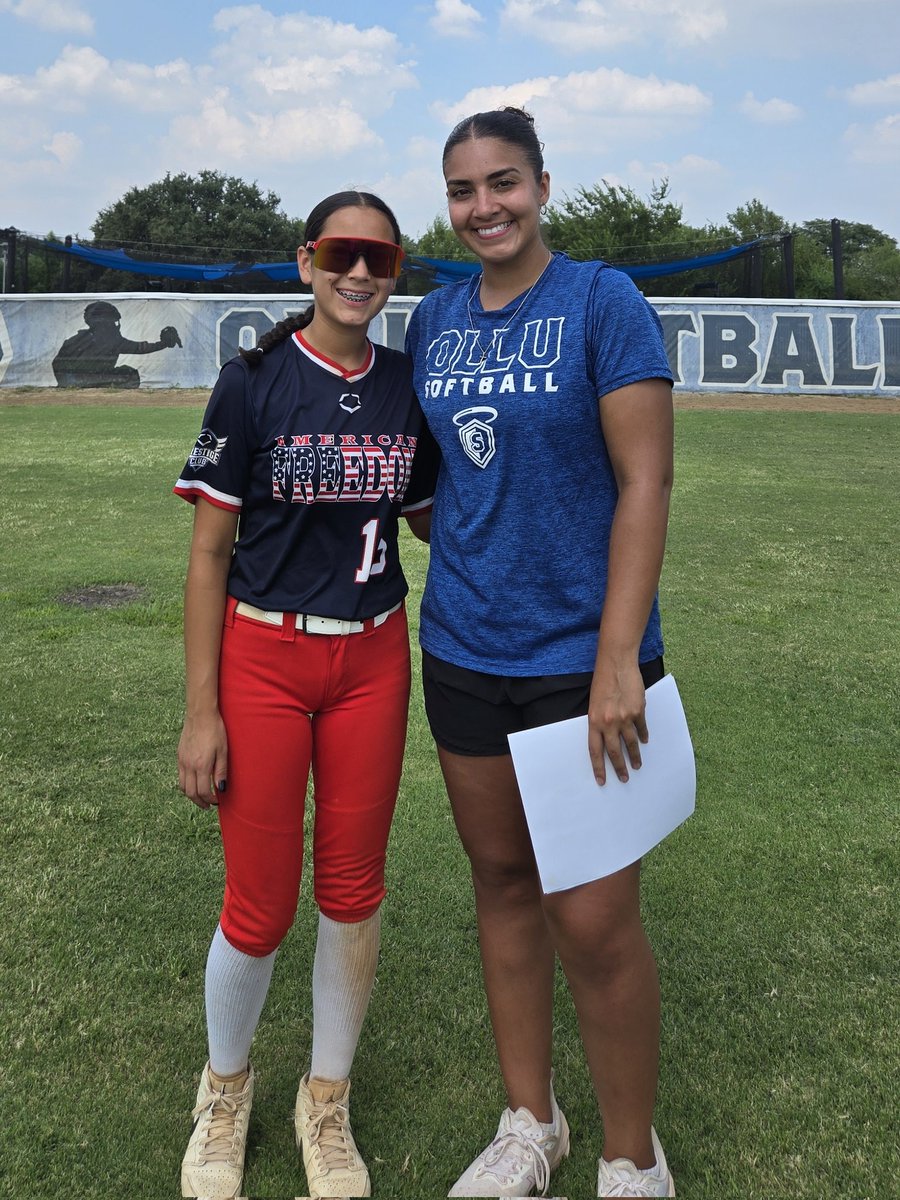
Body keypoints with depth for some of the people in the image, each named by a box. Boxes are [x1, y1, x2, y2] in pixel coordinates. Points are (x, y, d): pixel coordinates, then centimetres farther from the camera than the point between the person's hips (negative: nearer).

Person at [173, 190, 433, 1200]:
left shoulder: (410, 387, 4)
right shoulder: (254, 382, -6)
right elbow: (208, 553, -6)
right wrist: (200, 711, -9)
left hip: (373, 660, 3)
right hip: (261, 658, -3)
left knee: (353, 893, 10)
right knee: (260, 909, 4)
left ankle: (327, 1106, 33)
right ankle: (225, 1090, 34)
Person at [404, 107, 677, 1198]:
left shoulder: (602, 302, -7)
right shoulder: (435, 318, 9)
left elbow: (645, 482, -12)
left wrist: (618, 658, -18)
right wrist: (461, 568, 8)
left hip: (579, 656, -5)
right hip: (463, 650, 6)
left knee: (594, 922, -2)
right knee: (501, 879, 15)